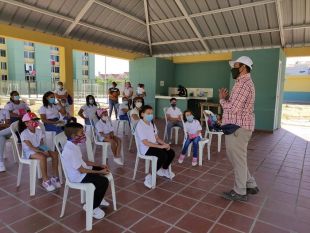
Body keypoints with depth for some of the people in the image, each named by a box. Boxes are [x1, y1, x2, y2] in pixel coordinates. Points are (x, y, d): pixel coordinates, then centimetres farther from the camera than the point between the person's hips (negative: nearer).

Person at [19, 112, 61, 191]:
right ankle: (45, 181, -25)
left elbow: (41, 144, 7)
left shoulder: (39, 131, 5)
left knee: (55, 154, -17)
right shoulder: (24, 134, -14)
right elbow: (31, 147, -21)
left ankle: (55, 177, -8)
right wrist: (43, 152, -29)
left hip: (39, 149, 6)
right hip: (28, 151, -6)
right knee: (42, 157, -37)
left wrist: (45, 150, -15)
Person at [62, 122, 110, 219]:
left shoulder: (73, 145, 3)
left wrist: (100, 166, 5)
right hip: (78, 176, -10)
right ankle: (92, 207, 3)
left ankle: (97, 198, 29)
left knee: (103, 171, 14)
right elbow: (81, 170, -24)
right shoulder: (71, 150, -28)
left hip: (82, 169, 10)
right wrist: (100, 171, -17)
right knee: (104, 181, -16)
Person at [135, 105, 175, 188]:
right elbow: (145, 142, -24)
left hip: (154, 145, 8)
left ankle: (164, 170, 22)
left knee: (171, 153, -5)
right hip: (145, 148, -8)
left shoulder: (152, 123, 10)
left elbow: (156, 137, 13)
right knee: (163, 155, -27)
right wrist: (161, 146, -25)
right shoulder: (140, 126, -18)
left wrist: (164, 144, -7)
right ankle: (150, 177, -14)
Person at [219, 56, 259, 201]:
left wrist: (222, 99, -7)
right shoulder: (244, 83, 17)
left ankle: (240, 192, 18)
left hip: (238, 128, -11)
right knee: (235, 157, 20)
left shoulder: (243, 84, -17)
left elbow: (233, 108, -23)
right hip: (237, 127, 11)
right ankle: (250, 185, 32)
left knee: (238, 159, 2)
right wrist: (227, 98, 4)